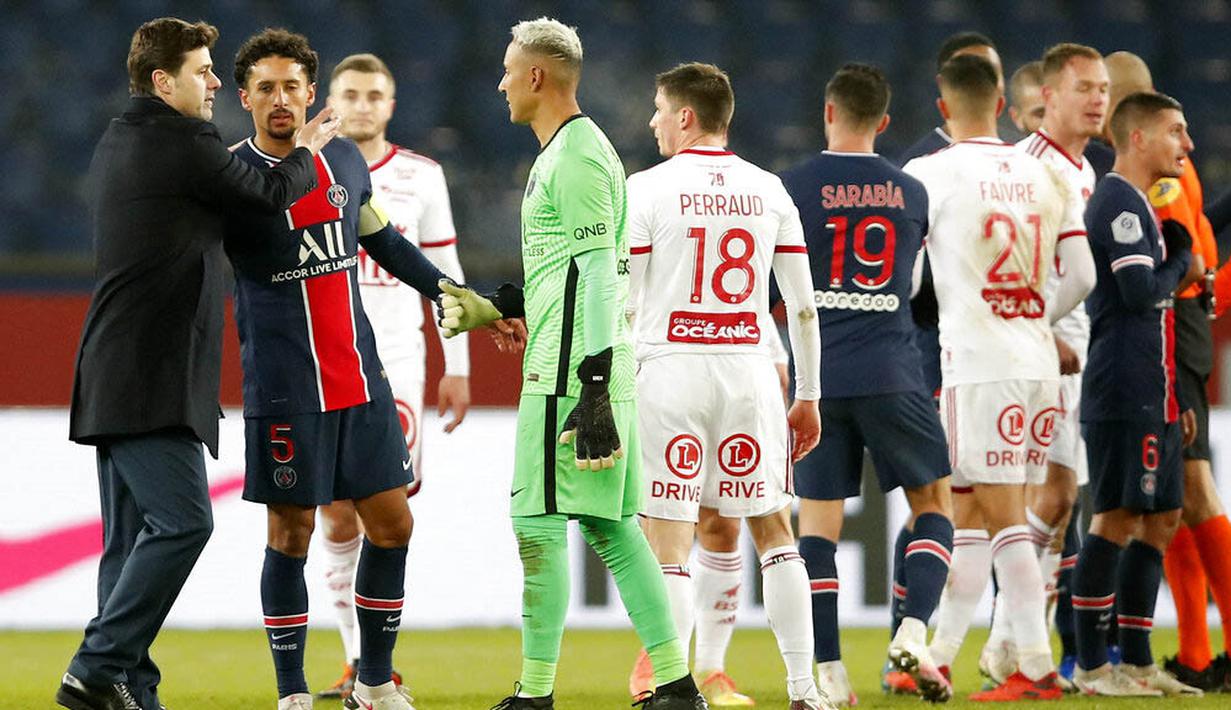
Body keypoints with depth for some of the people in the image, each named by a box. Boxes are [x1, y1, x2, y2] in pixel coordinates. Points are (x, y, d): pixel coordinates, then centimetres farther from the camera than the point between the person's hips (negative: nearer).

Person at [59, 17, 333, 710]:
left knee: (134, 537, 8)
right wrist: (307, 151, 19)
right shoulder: (184, 143, -10)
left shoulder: (117, 143, 18)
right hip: (150, 381, -10)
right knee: (183, 520, -16)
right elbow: (271, 192, 2)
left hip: (116, 381, 10)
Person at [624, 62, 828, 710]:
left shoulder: (646, 189, -3)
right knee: (774, 529, 13)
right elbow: (803, 306, 9)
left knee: (668, 536, -2)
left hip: (669, 367, -3)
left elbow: (621, 306, -5)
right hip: (749, 366, 3)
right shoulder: (769, 192, 8)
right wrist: (809, 397, 16)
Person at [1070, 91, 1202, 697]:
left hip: (1152, 399, 10)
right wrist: (1181, 257, -3)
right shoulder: (1118, 203, -11)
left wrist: (1176, 398, 23)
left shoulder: (1139, 206, 21)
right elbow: (1141, 292, -22)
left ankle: (1136, 661, 14)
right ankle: (1092, 665, -7)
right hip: (1124, 396, -10)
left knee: (1160, 520, 10)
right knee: (1117, 518, -9)